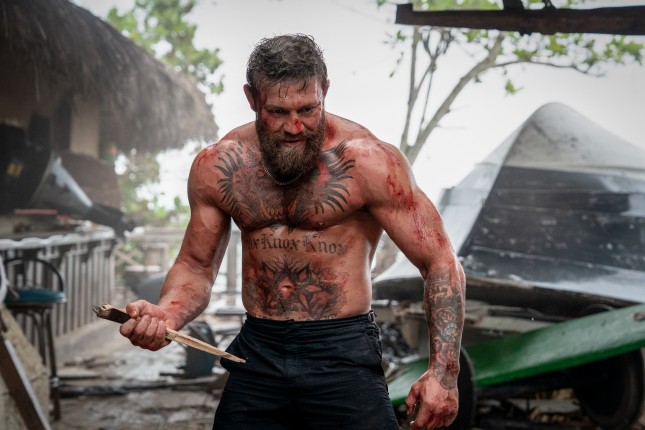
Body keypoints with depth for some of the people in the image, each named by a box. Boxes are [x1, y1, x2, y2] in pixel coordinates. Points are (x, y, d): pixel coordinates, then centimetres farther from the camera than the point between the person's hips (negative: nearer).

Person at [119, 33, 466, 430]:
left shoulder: (368, 161, -13)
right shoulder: (217, 167, 0)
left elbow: (440, 263, -9)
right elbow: (195, 267, 11)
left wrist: (443, 371, -18)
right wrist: (166, 315, -12)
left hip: (344, 355, -3)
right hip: (256, 355, 4)